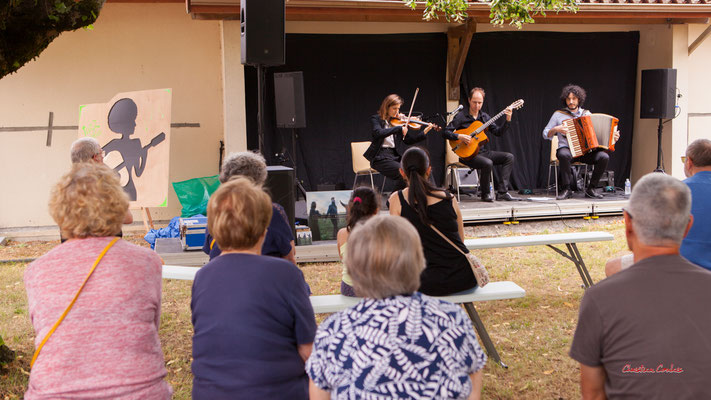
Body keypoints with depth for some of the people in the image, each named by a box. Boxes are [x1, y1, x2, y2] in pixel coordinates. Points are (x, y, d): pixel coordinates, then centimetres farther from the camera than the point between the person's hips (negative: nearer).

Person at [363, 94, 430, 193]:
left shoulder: (398, 121, 12)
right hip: (380, 157, -6)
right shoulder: (376, 119, -2)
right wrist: (399, 128, -25)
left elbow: (408, 140, 12)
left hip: (394, 155, 6)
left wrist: (424, 132, 0)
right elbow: (378, 133, -23)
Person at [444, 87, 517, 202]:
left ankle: (502, 192, -15)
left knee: (509, 157, -9)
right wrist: (459, 137, -24)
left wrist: (508, 120, -5)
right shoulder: (461, 117, -4)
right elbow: (446, 132, -10)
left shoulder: (484, 117, 13)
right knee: (488, 163, -34)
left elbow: (499, 132, 8)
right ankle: (485, 194, -12)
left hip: (484, 152, 7)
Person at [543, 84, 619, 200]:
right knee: (564, 154, -40)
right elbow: (545, 135, 6)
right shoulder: (559, 114, 6)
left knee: (604, 157, -25)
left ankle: (590, 189, -10)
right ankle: (567, 190, -26)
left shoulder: (587, 114, 14)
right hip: (567, 149, -3)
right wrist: (555, 129, -14)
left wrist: (612, 138, 2)